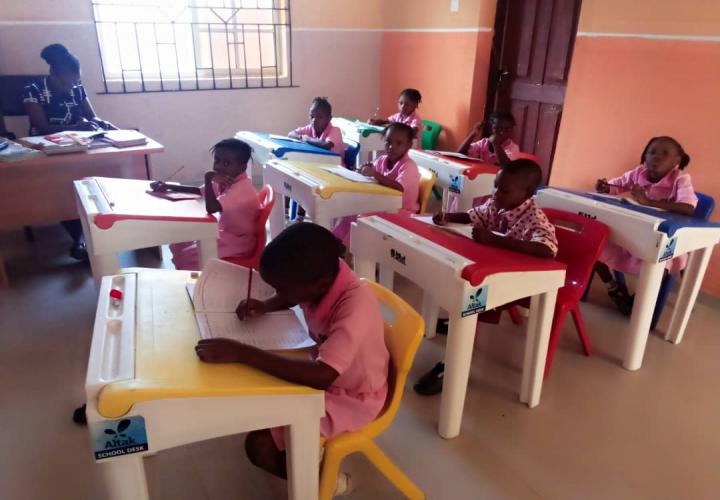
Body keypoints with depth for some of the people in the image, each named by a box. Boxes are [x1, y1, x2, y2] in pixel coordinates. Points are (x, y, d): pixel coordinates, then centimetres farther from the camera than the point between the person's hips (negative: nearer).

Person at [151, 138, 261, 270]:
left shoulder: (242, 188, -28)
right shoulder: (227, 182, 2)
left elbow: (211, 208, -38)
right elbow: (198, 191, 12)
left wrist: (208, 178, -31)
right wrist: (168, 186, 2)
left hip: (235, 246, -9)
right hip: (225, 236, 9)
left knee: (184, 257, -10)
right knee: (178, 244, 11)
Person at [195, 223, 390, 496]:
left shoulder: (355, 305, -36)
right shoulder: (322, 274, -15)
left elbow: (322, 376, -46)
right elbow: (288, 298, 9)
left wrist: (240, 352, -43)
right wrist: (263, 306, -12)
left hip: (352, 397, -8)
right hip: (327, 372, 8)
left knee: (259, 445, -13)